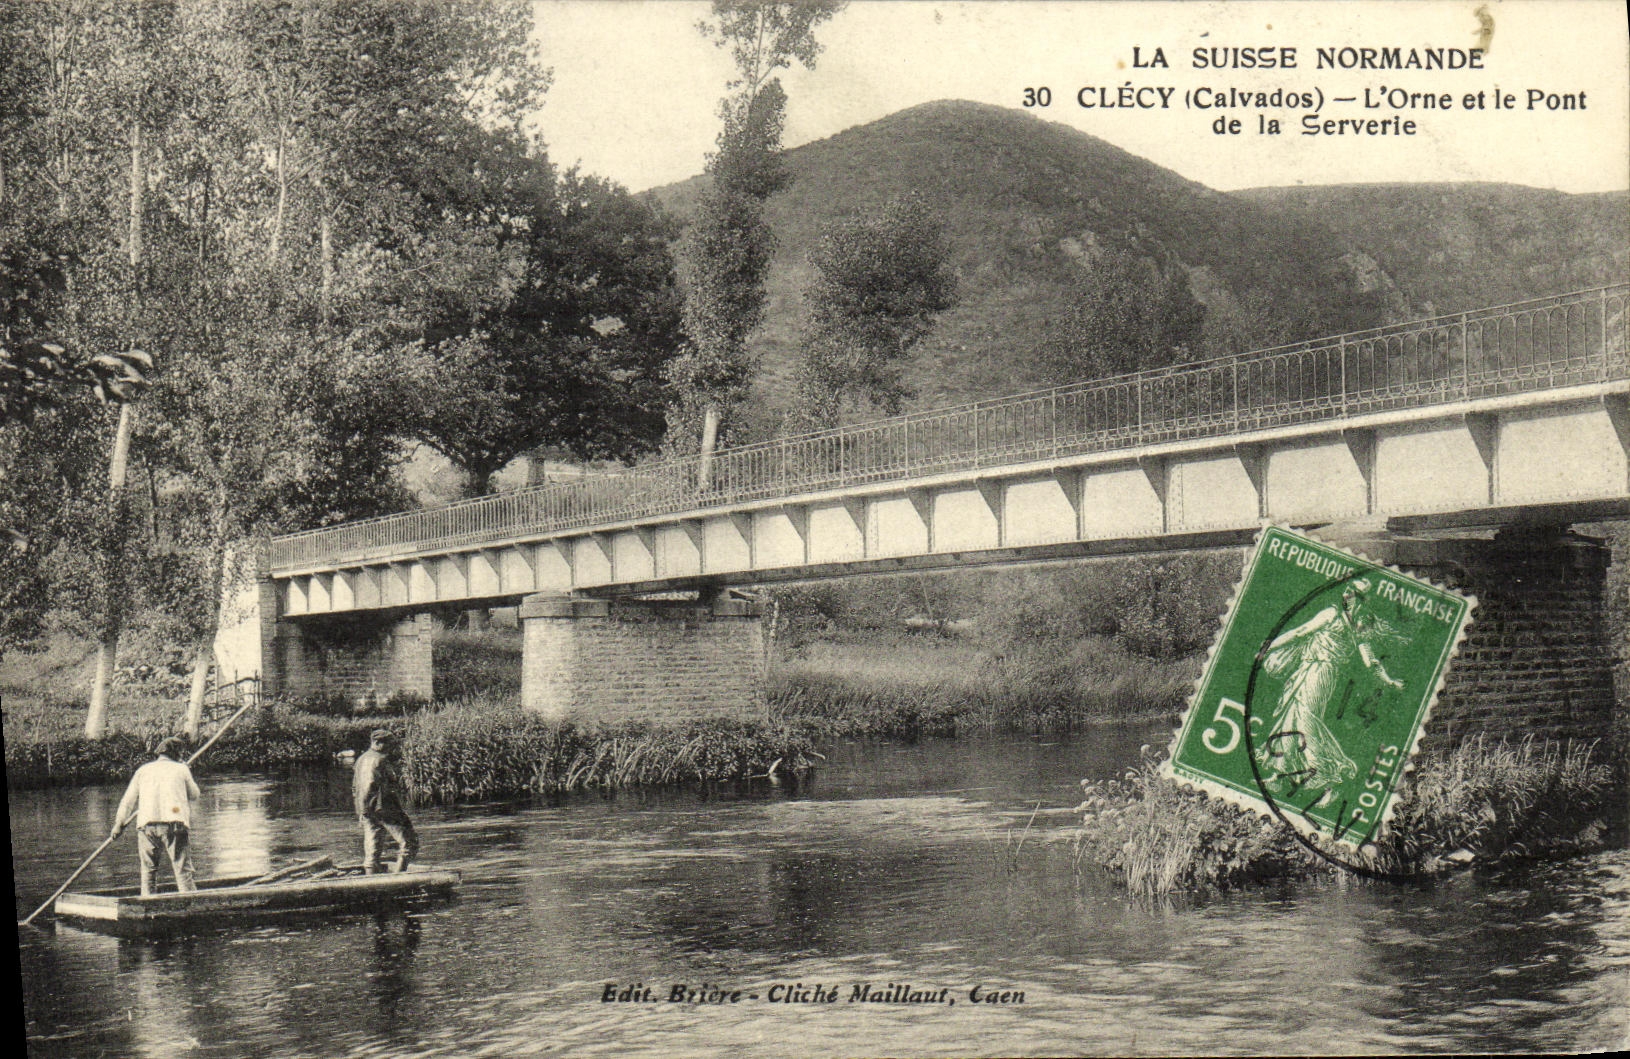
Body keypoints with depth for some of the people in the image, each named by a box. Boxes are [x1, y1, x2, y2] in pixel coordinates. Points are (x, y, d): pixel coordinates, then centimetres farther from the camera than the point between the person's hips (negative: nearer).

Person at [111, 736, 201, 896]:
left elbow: (128, 800, 19)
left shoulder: (143, 770, 18)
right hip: (174, 823, -2)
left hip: (147, 824, 2)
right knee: (183, 870, -4)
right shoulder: (181, 769, 11)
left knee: (148, 870, 14)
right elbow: (194, 795, 22)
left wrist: (119, 824, 28)